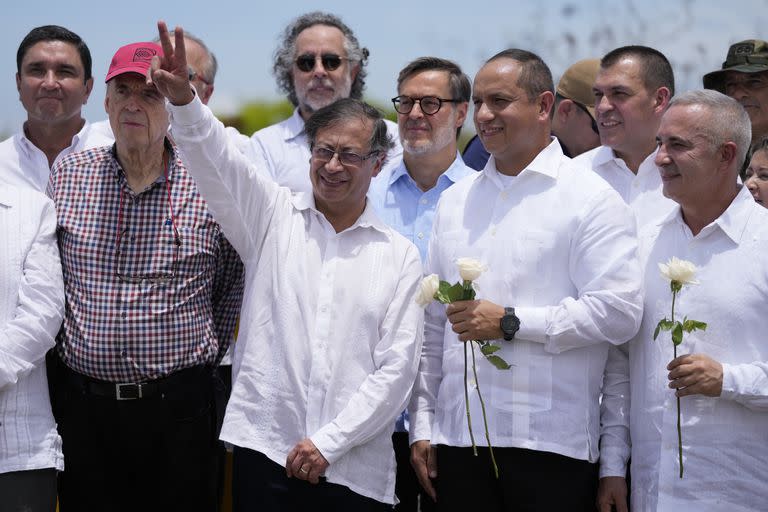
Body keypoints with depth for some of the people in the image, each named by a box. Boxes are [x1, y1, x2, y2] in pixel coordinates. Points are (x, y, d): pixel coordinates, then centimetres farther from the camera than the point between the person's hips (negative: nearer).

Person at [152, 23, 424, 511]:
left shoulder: (400, 256, 6)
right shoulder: (274, 217, 8)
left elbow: (397, 366, 1)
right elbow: (218, 159, -9)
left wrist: (329, 441, -7)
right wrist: (184, 100, -29)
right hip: (264, 453, 0)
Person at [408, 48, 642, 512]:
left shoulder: (592, 199, -2)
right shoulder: (455, 201, 15)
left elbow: (620, 312, -13)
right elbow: (433, 324, 16)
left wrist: (510, 322, -14)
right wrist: (422, 426, 11)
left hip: (552, 444, -5)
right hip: (457, 438, 5)